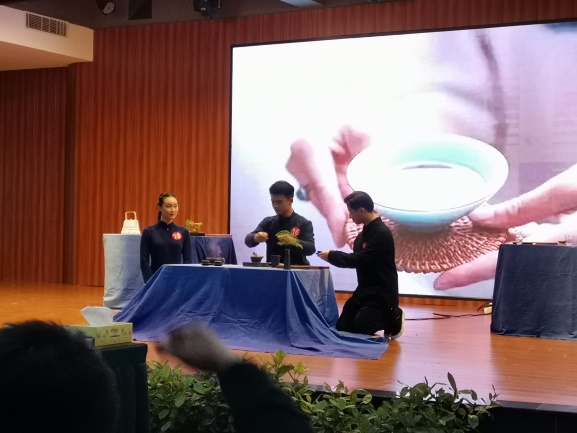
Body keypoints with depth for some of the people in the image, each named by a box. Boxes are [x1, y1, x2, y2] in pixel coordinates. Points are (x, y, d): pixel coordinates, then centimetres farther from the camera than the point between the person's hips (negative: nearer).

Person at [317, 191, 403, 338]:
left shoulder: (381, 233, -21)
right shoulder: (365, 232, 8)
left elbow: (360, 259, -25)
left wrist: (331, 256, -17)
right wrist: (333, 256, -2)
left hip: (382, 292, -9)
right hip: (365, 290, 9)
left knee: (358, 328, -16)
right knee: (342, 327, 5)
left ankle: (394, 318, 9)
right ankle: (387, 317, 21)